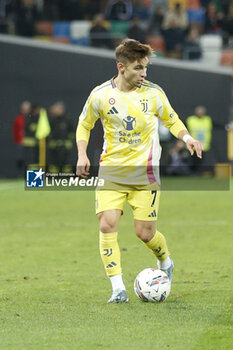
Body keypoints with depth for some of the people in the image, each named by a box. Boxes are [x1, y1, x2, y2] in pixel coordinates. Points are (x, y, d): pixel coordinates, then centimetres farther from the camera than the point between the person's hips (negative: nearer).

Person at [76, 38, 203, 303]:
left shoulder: (153, 92, -3)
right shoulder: (101, 95, -5)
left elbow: (171, 120, 12)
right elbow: (84, 124, 12)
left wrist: (187, 137, -7)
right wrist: (82, 155, -2)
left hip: (145, 173, -1)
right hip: (111, 172, 1)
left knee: (145, 233, -1)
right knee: (107, 226, -14)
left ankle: (165, 264, 32)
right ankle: (118, 288, -9)